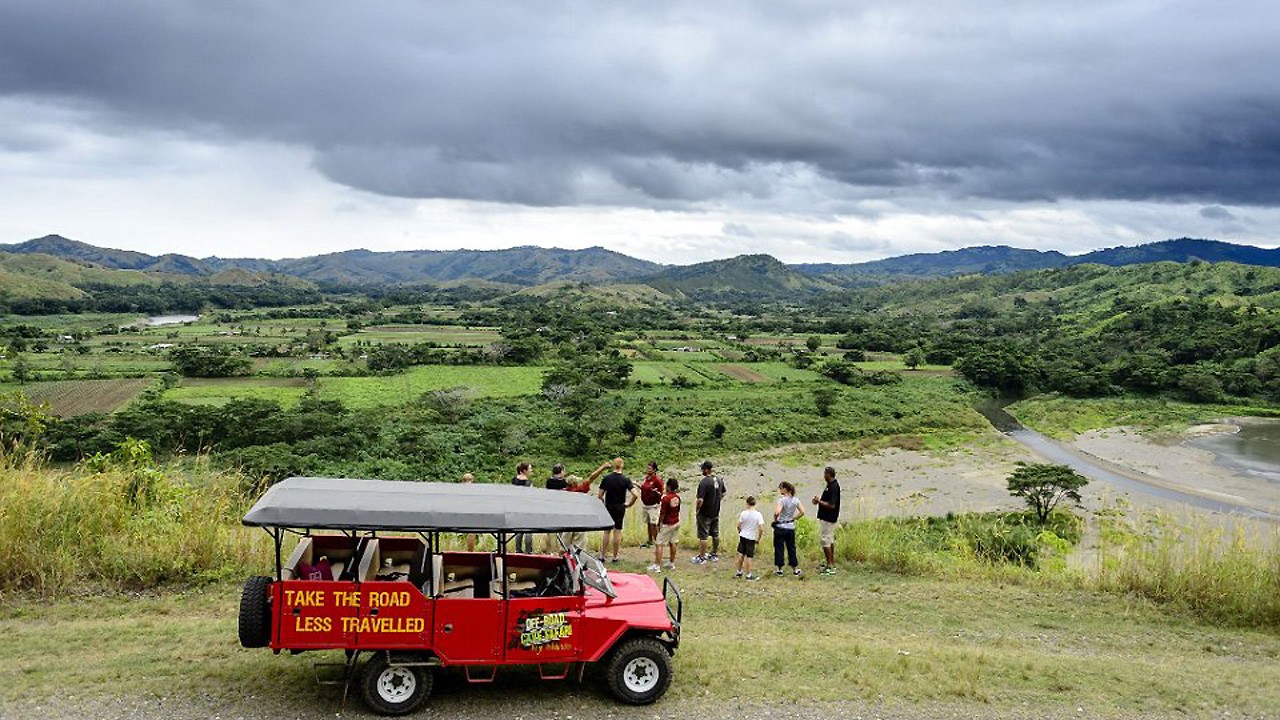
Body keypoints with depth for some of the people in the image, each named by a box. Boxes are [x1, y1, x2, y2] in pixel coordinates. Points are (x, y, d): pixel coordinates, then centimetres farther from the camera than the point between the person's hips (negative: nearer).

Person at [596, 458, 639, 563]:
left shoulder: (606, 478, -6)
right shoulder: (626, 480, -9)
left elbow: (600, 495, -6)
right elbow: (636, 495, -17)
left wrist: (603, 504, 11)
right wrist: (629, 504, -2)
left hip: (608, 507, 1)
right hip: (620, 508, -1)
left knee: (607, 532, 11)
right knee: (617, 532, 6)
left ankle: (602, 556, 12)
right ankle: (615, 557, 11)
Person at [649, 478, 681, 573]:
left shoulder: (666, 498, -20)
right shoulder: (677, 497, 1)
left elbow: (662, 513, -16)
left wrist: (659, 524, -7)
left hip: (667, 525, -7)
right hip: (676, 523, 8)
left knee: (659, 544, -3)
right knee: (672, 543, 16)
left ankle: (656, 566, -5)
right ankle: (672, 563, 24)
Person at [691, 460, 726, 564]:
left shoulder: (704, 482, -24)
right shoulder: (719, 479, 1)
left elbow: (700, 500, -26)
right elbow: (723, 494, 14)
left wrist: (696, 511, -12)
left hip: (705, 514, -8)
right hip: (716, 513, 8)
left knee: (703, 536, 3)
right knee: (715, 534, 18)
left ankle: (701, 557, 11)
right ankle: (715, 555, 30)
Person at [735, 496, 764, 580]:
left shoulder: (744, 513, -8)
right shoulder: (758, 515, -13)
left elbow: (738, 526, -2)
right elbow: (761, 529, -16)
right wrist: (758, 538, -2)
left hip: (742, 536, 3)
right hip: (751, 538, -3)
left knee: (741, 554, 15)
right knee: (748, 557, 3)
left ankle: (739, 572, 28)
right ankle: (749, 575, 10)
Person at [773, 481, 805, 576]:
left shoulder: (782, 500, -16)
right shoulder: (795, 500, 2)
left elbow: (777, 512, -30)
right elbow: (802, 512, 3)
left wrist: (775, 519, -12)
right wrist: (794, 518, 10)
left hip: (780, 527, -5)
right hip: (791, 527, 5)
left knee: (779, 548, 6)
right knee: (791, 548, 15)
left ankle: (779, 569, 12)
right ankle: (795, 569, 19)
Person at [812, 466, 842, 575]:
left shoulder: (833, 487, -22)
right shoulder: (832, 485, 10)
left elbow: (831, 505, -26)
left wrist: (819, 502, -17)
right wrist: (819, 500, 7)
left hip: (828, 518, -11)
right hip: (829, 517, 11)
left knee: (825, 540, -7)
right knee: (830, 540, 16)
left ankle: (830, 567, -5)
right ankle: (832, 564, 23)